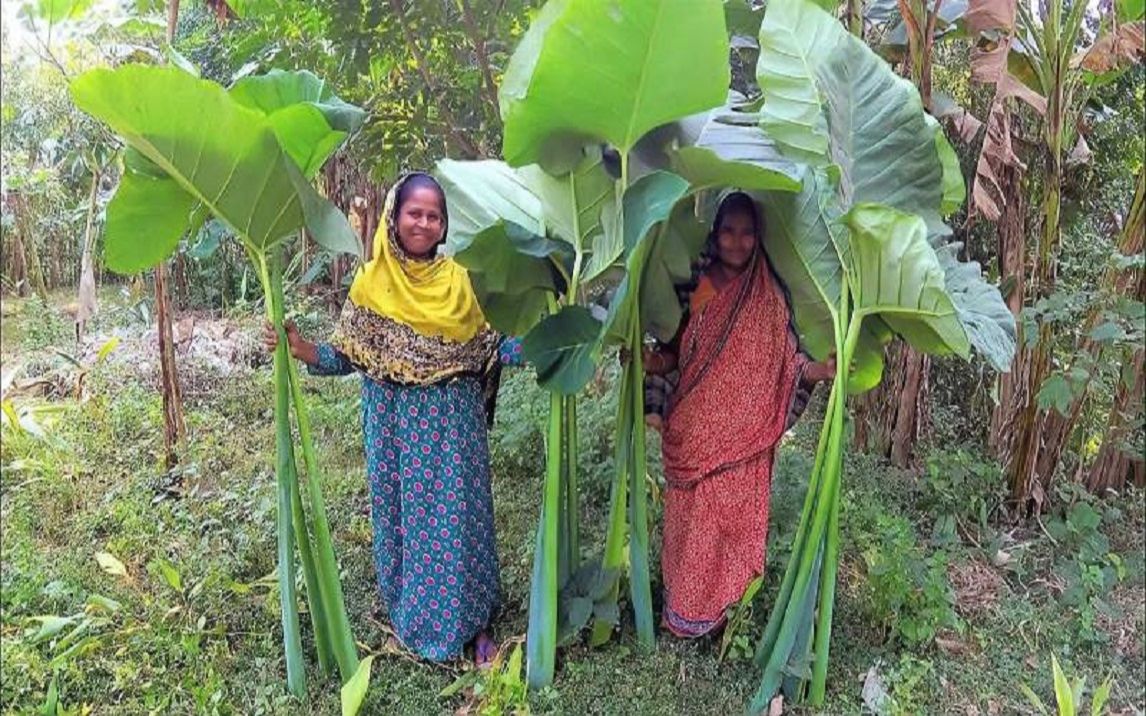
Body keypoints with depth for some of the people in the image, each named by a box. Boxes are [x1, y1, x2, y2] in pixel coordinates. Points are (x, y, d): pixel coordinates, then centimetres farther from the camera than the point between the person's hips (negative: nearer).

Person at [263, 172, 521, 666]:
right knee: (403, 517, 9)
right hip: (395, 423, 0)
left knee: (460, 517, 5)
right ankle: (413, 621, 28)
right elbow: (346, 357, -2)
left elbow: (488, 349, 4)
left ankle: (472, 623, 21)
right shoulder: (371, 283, -2)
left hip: (454, 423, 1)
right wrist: (297, 347, -19)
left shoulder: (460, 281, 2)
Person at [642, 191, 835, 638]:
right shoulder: (695, 288, 1)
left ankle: (723, 598, 25)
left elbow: (786, 360, -1)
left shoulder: (770, 296, -1)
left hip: (743, 433, -1)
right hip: (694, 429, 1)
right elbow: (677, 352, 3)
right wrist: (652, 361, -16)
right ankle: (686, 601, 25)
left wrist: (821, 370, -19)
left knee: (735, 512, 7)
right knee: (692, 514, 8)